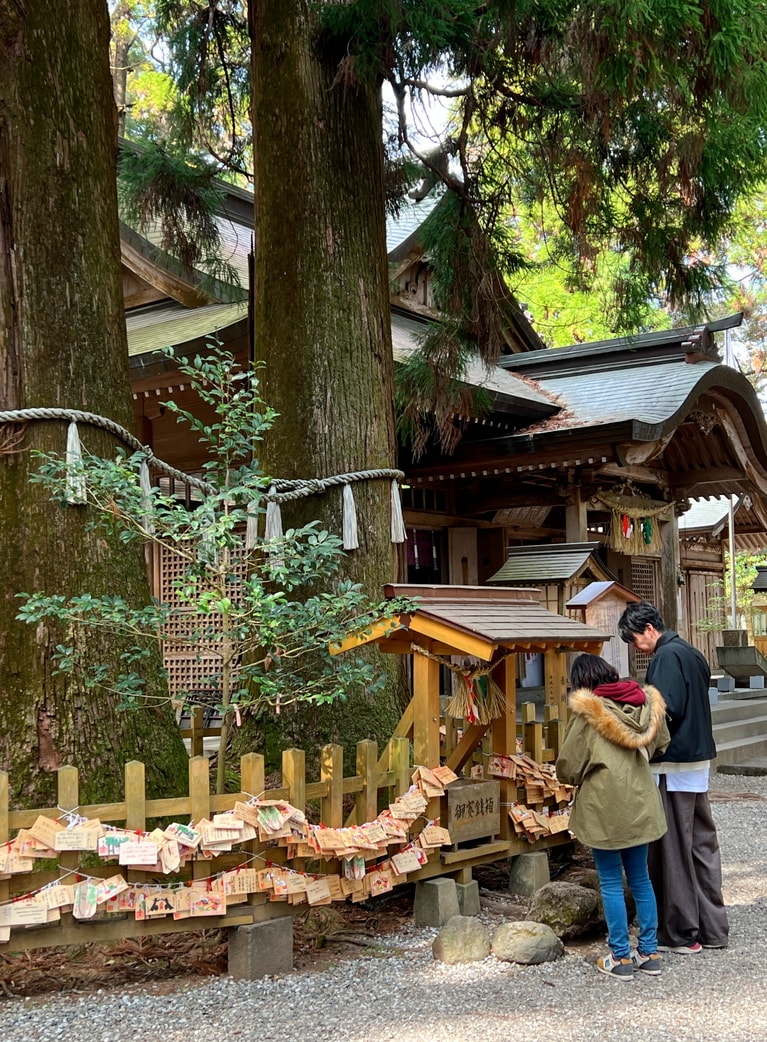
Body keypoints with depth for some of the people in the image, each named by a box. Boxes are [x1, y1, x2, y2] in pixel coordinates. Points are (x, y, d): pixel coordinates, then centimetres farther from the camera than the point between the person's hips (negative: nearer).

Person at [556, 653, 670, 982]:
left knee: (611, 883, 5)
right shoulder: (644, 702, 2)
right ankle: (649, 953, 20)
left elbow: (568, 767, -10)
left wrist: (575, 778, 11)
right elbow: (659, 745, 16)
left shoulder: (587, 711, -13)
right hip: (640, 803, 5)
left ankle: (621, 958, 10)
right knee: (640, 879, 16)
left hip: (605, 808, -5)